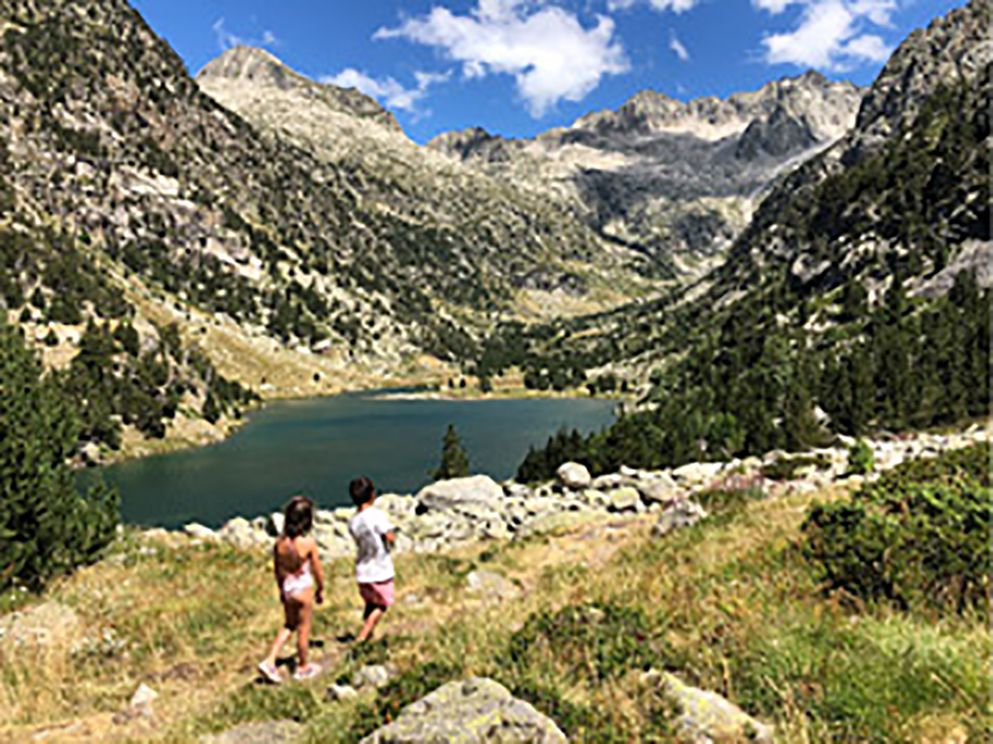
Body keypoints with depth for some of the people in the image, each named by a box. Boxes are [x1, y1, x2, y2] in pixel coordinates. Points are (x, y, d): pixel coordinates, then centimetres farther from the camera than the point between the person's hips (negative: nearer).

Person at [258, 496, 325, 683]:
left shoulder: (280, 542, -10)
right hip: (303, 588, -5)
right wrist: (320, 589, 5)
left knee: (289, 625, 24)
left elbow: (277, 569, 3)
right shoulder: (308, 543, -24)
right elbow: (317, 570, -12)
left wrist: (281, 589, 18)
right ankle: (303, 667, 30)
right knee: (303, 629, 14)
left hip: (287, 587, 5)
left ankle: (269, 661, 18)